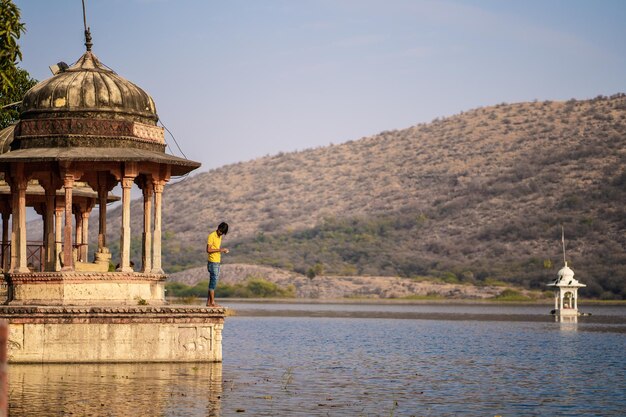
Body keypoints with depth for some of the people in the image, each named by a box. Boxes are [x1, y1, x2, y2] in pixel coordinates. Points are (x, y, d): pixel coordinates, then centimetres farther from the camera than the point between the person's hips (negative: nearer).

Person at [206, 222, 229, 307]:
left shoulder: (220, 237, 15)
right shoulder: (212, 236, -12)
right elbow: (208, 250, -17)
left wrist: (223, 250, 7)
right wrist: (219, 250, -19)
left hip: (217, 262, 9)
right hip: (213, 262, -9)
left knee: (213, 282, 8)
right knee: (213, 281, -9)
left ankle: (208, 302, 11)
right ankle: (212, 302, -8)